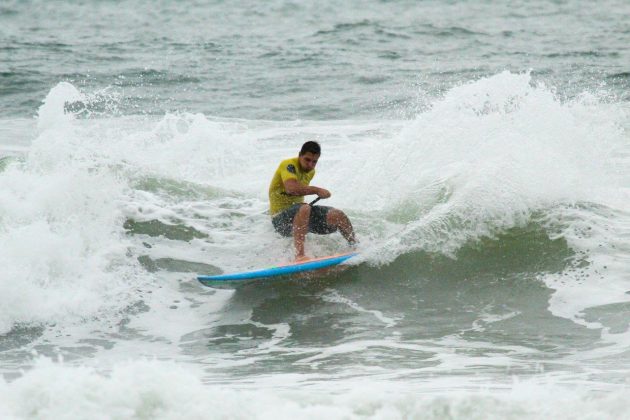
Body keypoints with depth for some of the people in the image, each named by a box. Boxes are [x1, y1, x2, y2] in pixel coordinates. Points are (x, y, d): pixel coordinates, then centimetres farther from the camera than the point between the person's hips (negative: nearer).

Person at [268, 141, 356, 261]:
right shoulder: (288, 165, -16)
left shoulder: (311, 171, 11)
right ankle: (299, 255, -52)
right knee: (304, 209, -41)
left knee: (338, 215, -6)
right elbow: (292, 188, -34)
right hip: (281, 219, -8)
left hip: (301, 214, 8)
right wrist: (317, 190, -27)